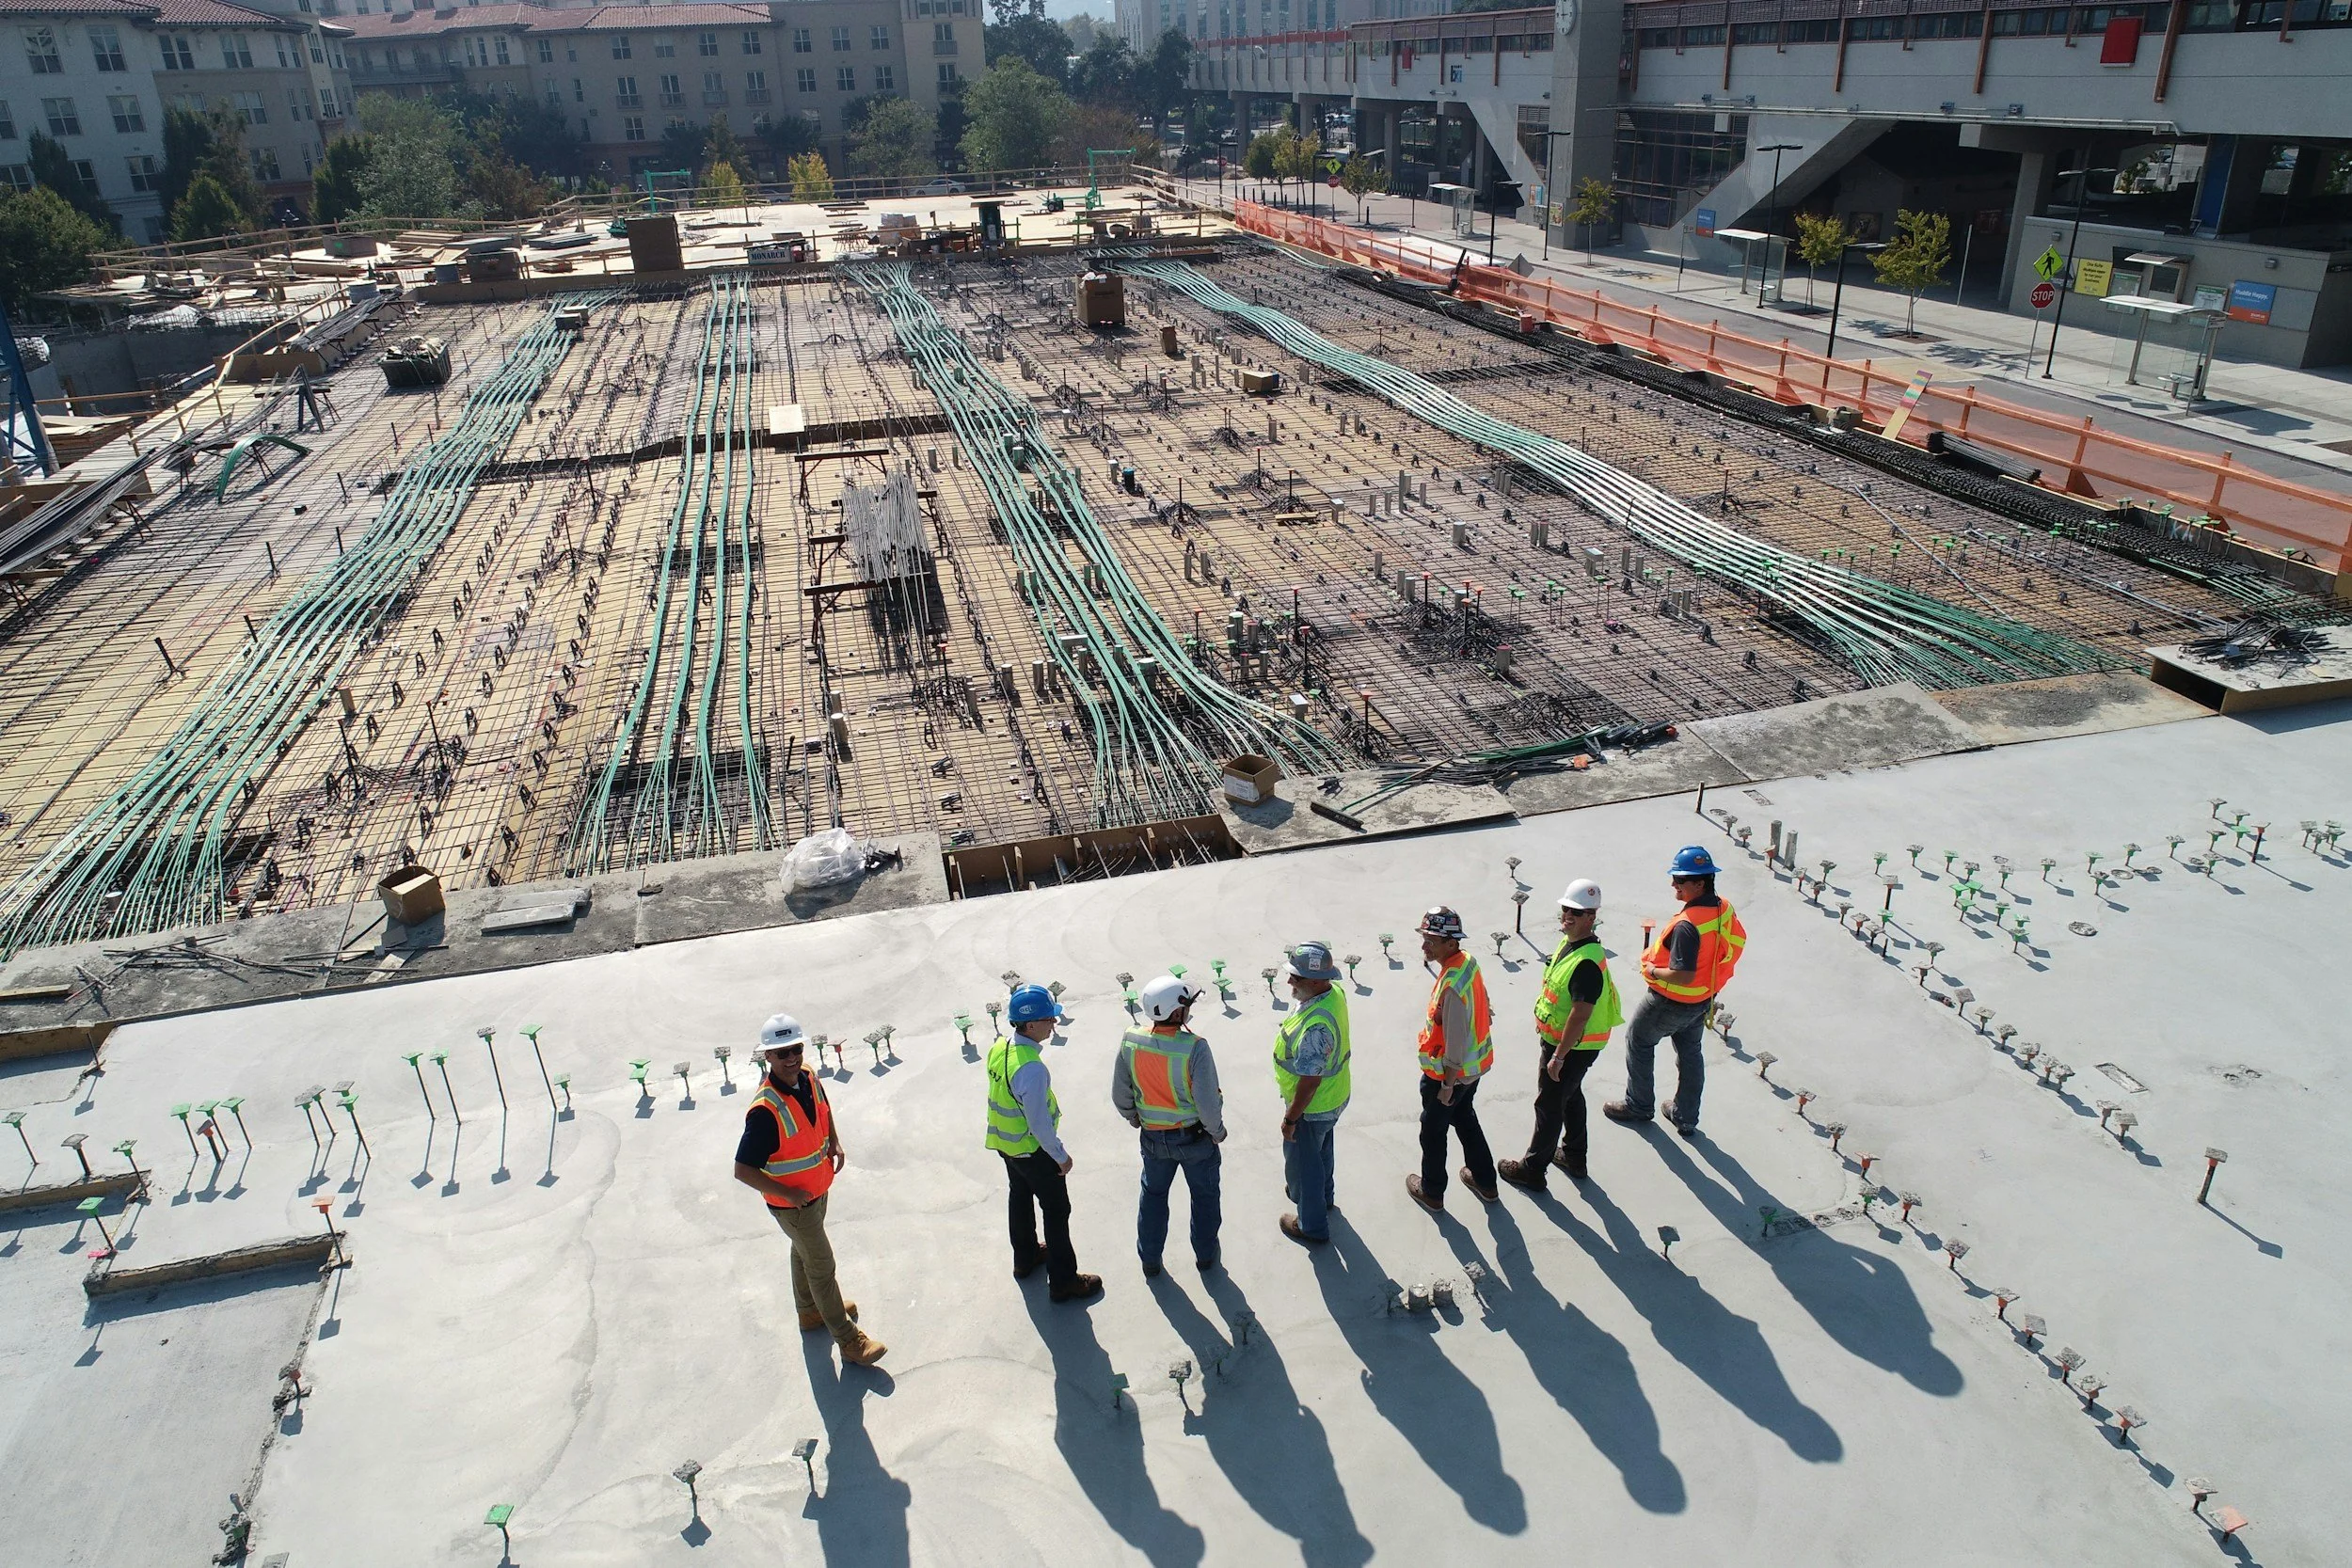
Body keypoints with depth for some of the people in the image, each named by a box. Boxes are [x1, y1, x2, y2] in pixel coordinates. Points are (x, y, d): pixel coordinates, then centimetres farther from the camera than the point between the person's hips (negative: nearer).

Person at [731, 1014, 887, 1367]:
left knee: (805, 1252, 28)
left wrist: (835, 1142, -1)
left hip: (817, 1189, 7)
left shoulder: (808, 1079, -12)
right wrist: (787, 1193, -26)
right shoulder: (766, 1110, -35)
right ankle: (848, 1339, 22)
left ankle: (810, 1311, 51)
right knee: (822, 1266, 6)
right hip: (792, 1203, -7)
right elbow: (743, 1170, -31)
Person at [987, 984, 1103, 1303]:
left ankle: (1025, 1258, 48)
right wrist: (1061, 1155, -14)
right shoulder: (1031, 1068, -36)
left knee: (1019, 1197, 27)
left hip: (1005, 1142, 8)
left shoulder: (999, 1048, -9)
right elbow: (1038, 1122, -29)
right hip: (1032, 1149, -8)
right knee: (1056, 1210, 9)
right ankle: (1063, 1282, 21)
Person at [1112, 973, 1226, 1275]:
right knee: (1204, 1195, 23)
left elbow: (1120, 1094, -4)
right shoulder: (1195, 1048, -31)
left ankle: (1149, 1258, 40)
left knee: (1153, 1194, 26)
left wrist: (1133, 1118, 15)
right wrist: (1217, 1131, -5)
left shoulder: (1130, 1043, -18)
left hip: (1153, 1137, 3)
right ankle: (1205, 1254, 41)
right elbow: (1208, 1103, -25)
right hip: (1194, 1136, -3)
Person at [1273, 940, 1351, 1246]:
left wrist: (1290, 1119, -18)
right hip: (1334, 1098, 8)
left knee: (1302, 1163, 15)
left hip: (1312, 1107, -8)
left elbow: (1309, 1082, -32)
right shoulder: (1334, 991, -13)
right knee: (1321, 1150, 32)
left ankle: (1312, 1226, 36)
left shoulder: (1315, 1026, -41)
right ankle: (1323, 1195, 57)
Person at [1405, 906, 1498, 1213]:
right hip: (1475, 1066, 8)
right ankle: (1484, 1182, 44)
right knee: (1466, 1119, 28)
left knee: (1433, 1130, 14)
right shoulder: (1468, 961, -7)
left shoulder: (1451, 987, -35)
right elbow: (1483, 1012, 8)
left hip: (1449, 1072, -8)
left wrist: (1447, 1084, -17)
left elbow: (1455, 1041, -28)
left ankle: (1431, 1193, 34)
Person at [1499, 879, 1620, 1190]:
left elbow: (1580, 1016, -30)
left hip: (1572, 1047, -10)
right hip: (1557, 1037, 10)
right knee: (1571, 1097, 25)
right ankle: (1574, 1157, 43)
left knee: (1549, 1106, 5)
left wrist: (1558, 1057, -25)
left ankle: (1533, 1169, 21)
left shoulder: (1587, 963, -32)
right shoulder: (1569, 942, -1)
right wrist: (1543, 1020, 22)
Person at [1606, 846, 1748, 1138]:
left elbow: (1683, 976, -35)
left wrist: (1653, 971, -17)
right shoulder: (1724, 909, -9)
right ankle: (1686, 1119, 35)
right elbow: (1739, 941, 9)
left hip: (1671, 1002, -8)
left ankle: (1638, 1106, 29)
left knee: (1638, 1041, 16)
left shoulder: (1687, 925, -35)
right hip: (1703, 1001, 8)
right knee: (1689, 1053, 23)